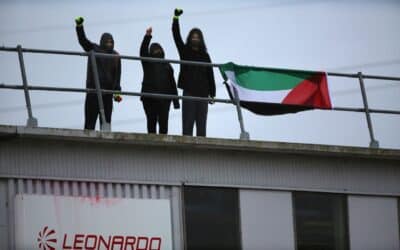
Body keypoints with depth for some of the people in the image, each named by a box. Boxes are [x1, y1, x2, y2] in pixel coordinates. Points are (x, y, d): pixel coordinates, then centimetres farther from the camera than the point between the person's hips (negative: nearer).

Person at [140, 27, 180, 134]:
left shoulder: (167, 66, 18)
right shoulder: (147, 63, 12)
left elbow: (172, 84, 15)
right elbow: (143, 50, -7)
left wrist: (176, 101, 8)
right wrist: (147, 36, -22)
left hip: (164, 99, 1)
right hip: (149, 98, -1)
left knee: (163, 122, -5)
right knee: (151, 121, -2)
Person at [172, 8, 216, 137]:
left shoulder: (205, 56, 10)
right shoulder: (184, 51, 7)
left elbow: (210, 75, 9)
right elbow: (176, 36, -4)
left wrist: (212, 94, 4)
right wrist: (176, 18, -14)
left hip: (202, 93, 2)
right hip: (189, 92, -2)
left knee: (201, 124, 3)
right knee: (187, 123, -6)